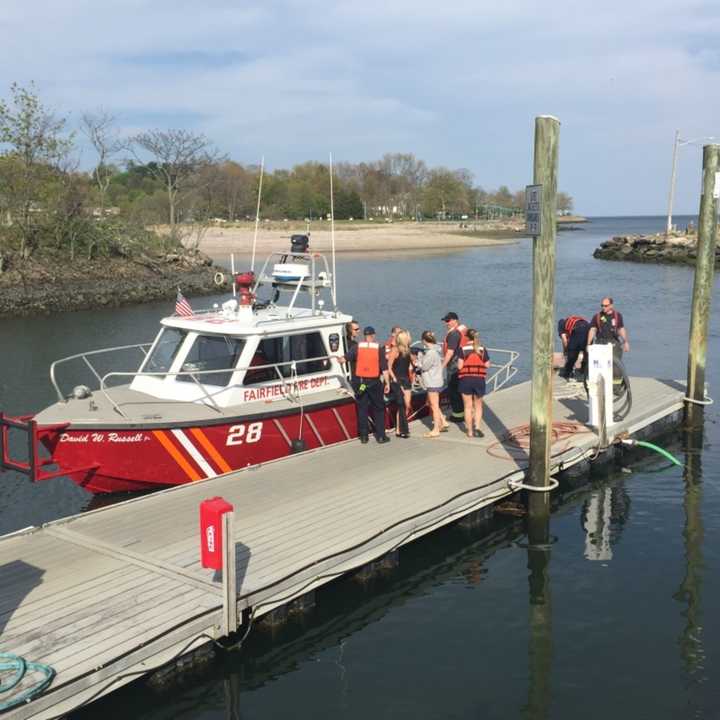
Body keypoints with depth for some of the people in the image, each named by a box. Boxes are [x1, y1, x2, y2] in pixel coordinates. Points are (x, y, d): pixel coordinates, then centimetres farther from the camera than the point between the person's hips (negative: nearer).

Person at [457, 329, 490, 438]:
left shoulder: (463, 349, -7)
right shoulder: (482, 349, -1)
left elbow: (459, 366, -12)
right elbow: (487, 365, 0)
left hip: (465, 380, -1)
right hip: (479, 380, 1)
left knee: (468, 406, 9)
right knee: (478, 405, 16)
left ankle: (469, 431, 13)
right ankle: (477, 427, 1)